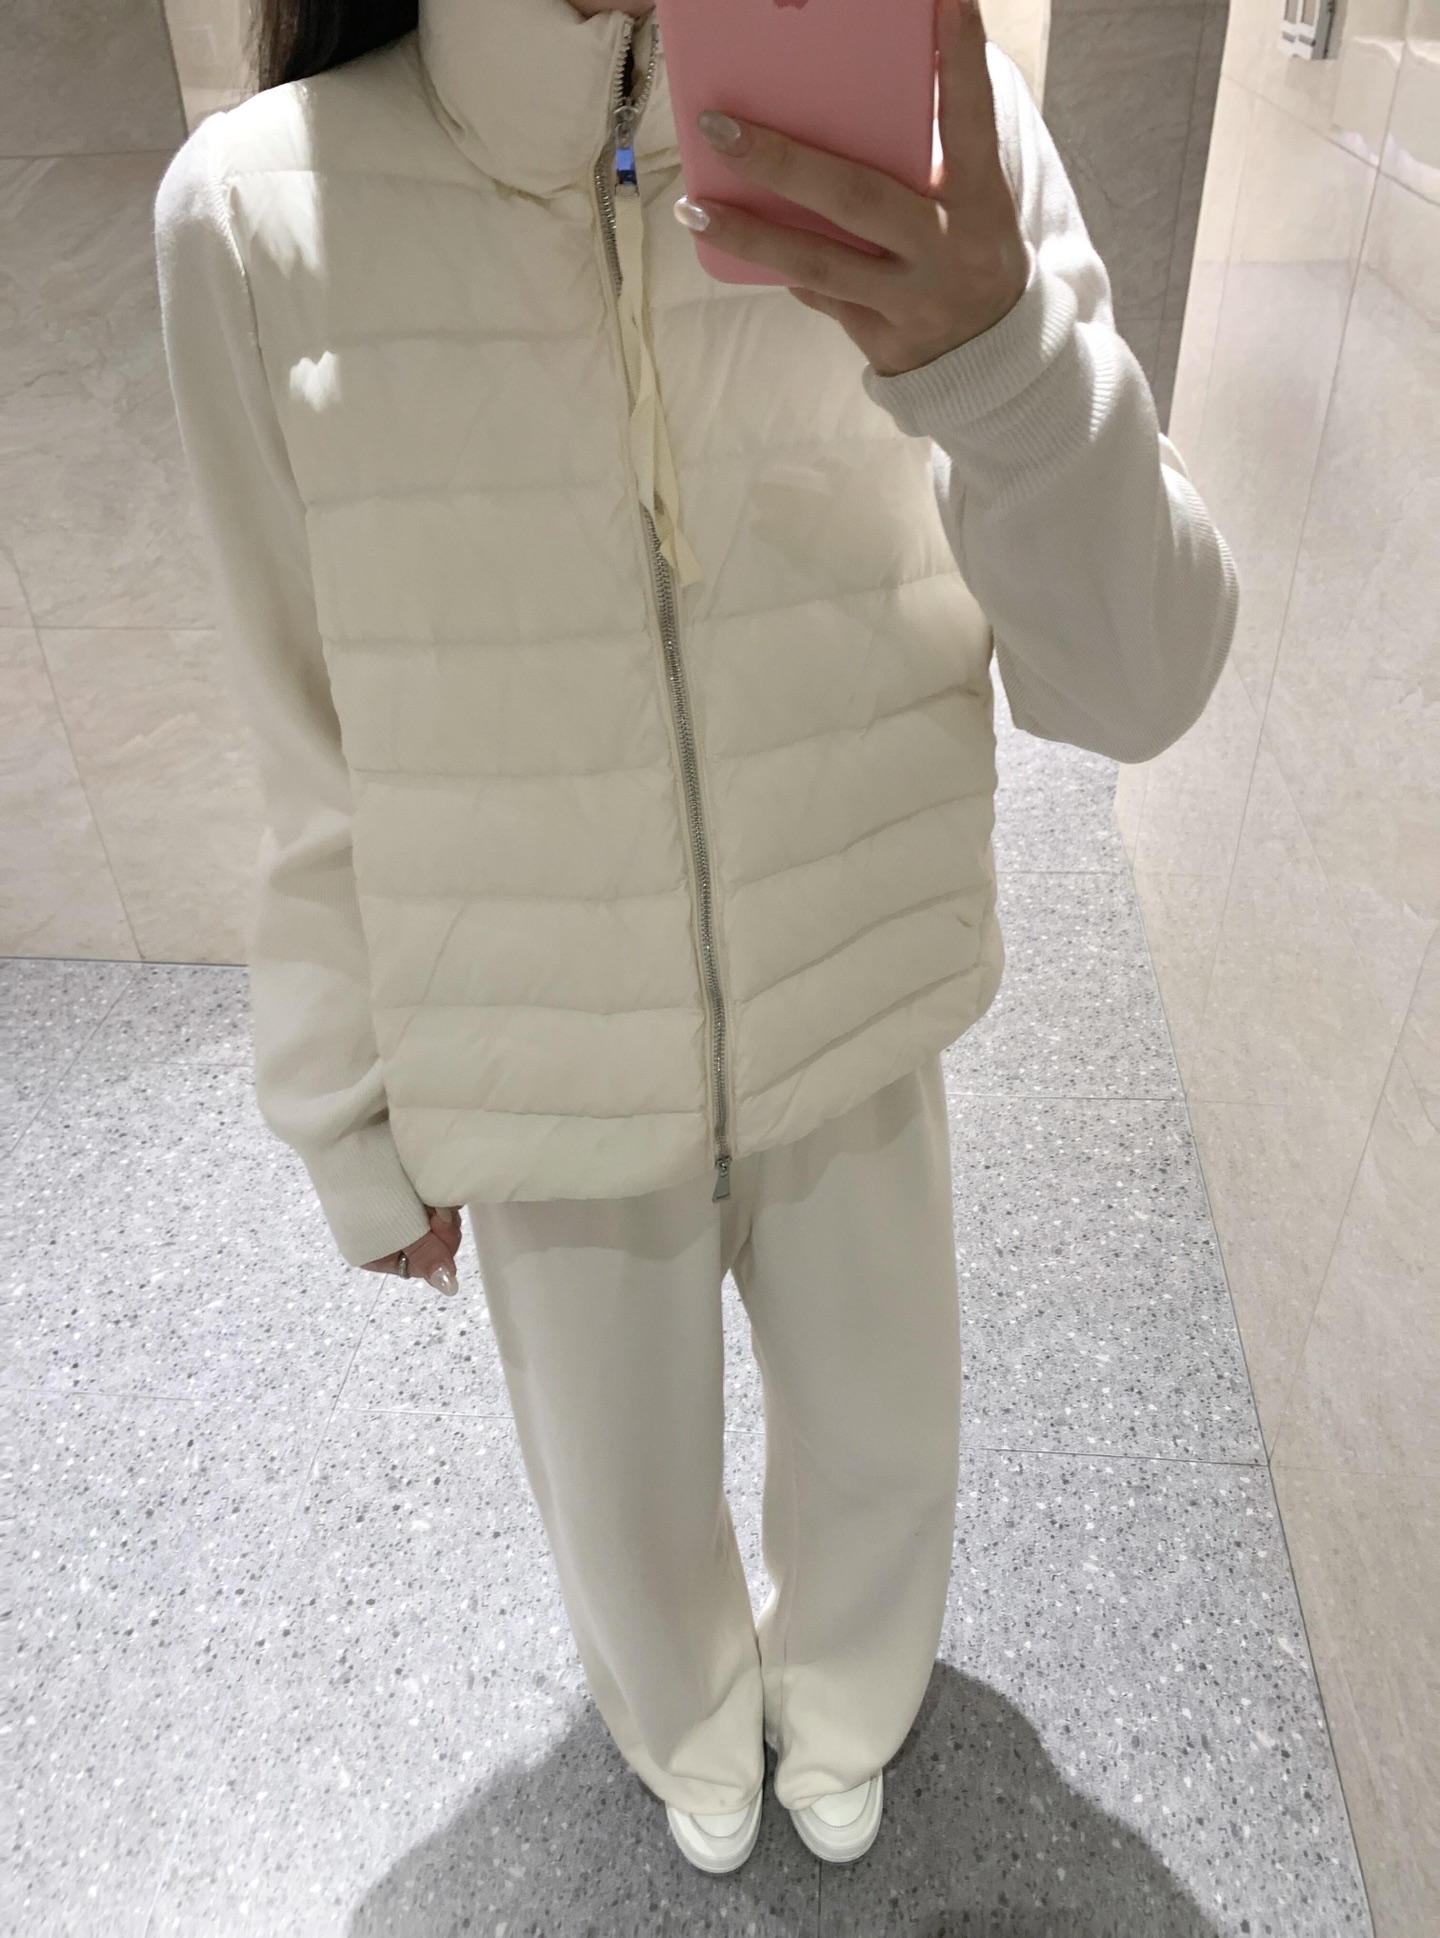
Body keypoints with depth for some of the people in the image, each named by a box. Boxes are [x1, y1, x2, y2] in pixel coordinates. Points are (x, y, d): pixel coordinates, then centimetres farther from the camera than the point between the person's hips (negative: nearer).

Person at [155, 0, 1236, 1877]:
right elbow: (325, 761, -8)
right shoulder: (261, 212, -17)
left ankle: (844, 1708, 64)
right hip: (550, 1075, 0)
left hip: (850, 1030, 1)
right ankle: (693, 1728, 64)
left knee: (882, 1451, 24)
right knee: (624, 1509, 24)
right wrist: (360, 1133, 3)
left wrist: (992, 350, -41)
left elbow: (1134, 674, -20)